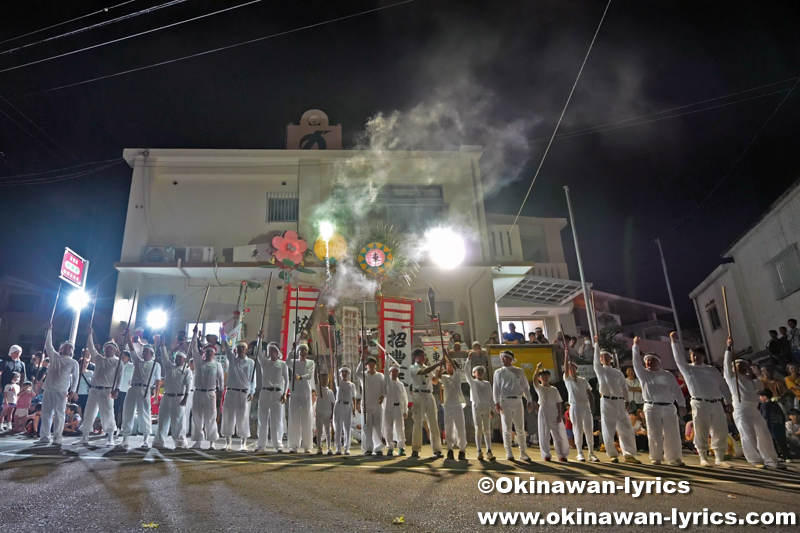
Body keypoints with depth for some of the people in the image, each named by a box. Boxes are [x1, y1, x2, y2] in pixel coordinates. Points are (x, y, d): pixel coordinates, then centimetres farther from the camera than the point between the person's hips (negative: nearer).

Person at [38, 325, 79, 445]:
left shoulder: (73, 363, 5)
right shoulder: (54, 357, 11)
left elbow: (75, 378, 4)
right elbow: (48, 345, 10)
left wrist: (72, 391, -5)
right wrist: (49, 331, 8)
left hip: (62, 392, -3)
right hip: (48, 389, 3)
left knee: (59, 415, -5)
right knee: (46, 414, 5)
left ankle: (57, 438, -1)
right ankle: (44, 437, 13)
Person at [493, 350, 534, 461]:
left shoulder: (519, 371, 11)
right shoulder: (499, 372, 8)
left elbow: (525, 387, 10)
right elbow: (496, 387, 2)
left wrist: (529, 401, 2)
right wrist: (496, 402, -8)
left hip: (517, 401, 1)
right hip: (505, 401, -1)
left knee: (520, 428, 5)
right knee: (507, 428, -3)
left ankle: (522, 453, 14)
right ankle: (508, 453, 4)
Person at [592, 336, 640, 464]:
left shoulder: (618, 372, 14)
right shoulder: (599, 370, 5)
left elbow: (624, 387, 15)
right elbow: (596, 359, -7)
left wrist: (626, 401, 6)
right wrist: (597, 343, -9)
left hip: (619, 402, 3)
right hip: (607, 402, -3)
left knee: (626, 430, 5)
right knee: (608, 431, -1)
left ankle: (629, 455, 17)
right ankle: (613, 455, 14)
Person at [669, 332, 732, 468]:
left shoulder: (712, 370, 16)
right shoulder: (688, 369, 8)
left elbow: (723, 386, 16)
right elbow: (678, 358, -3)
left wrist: (728, 402, 9)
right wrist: (674, 341, -12)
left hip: (716, 403, 3)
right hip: (699, 404, -3)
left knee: (721, 432, 3)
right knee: (701, 432, -3)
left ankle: (719, 459, 15)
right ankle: (703, 458, 10)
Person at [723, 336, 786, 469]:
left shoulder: (748, 377, 23)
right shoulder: (731, 375, 4)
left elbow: (759, 387, 11)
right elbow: (727, 362, -10)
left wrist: (751, 373, 9)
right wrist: (729, 347, -17)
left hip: (754, 408, 7)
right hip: (741, 409, -7)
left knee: (764, 434, 8)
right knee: (748, 436, -6)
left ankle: (770, 460, 18)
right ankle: (756, 460, 5)